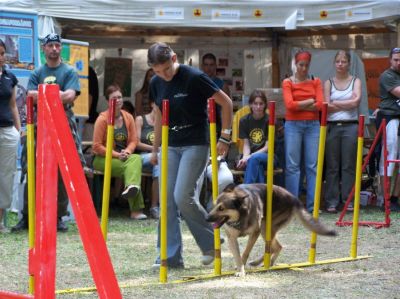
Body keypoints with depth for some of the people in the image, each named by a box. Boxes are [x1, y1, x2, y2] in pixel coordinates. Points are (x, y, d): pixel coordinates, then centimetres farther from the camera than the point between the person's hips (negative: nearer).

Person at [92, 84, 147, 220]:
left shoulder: (128, 117, 8)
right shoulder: (102, 119, -7)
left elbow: (133, 140, 6)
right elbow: (97, 146, -10)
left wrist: (127, 152, -16)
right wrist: (117, 155, -18)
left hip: (124, 156, 4)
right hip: (103, 158, -4)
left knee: (136, 159, -30)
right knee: (128, 167, -30)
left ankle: (131, 187, -54)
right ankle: (136, 209, -35)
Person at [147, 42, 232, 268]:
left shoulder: (194, 78, -15)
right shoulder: (156, 83, 4)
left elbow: (226, 103, -8)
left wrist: (225, 137, -8)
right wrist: (155, 148, 21)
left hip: (196, 144, -6)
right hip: (171, 146, 6)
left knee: (183, 196, -16)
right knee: (167, 200, 0)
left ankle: (211, 242, 5)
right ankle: (171, 256, 6)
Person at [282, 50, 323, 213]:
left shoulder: (315, 81, 10)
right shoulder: (288, 82, 4)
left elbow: (320, 105, -2)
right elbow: (289, 104, -10)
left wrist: (299, 105, -6)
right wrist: (310, 101, -4)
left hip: (312, 125, 2)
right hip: (293, 125, -2)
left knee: (313, 165, 0)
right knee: (292, 165, -2)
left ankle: (312, 205, 3)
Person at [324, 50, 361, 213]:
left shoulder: (355, 81, 9)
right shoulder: (328, 83, 10)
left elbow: (356, 102, -7)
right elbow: (326, 107, -3)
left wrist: (335, 103, -4)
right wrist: (348, 104, -5)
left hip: (350, 126, 0)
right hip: (332, 126, 0)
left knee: (349, 165, 0)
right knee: (332, 165, 0)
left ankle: (348, 200, 6)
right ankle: (331, 201, 3)